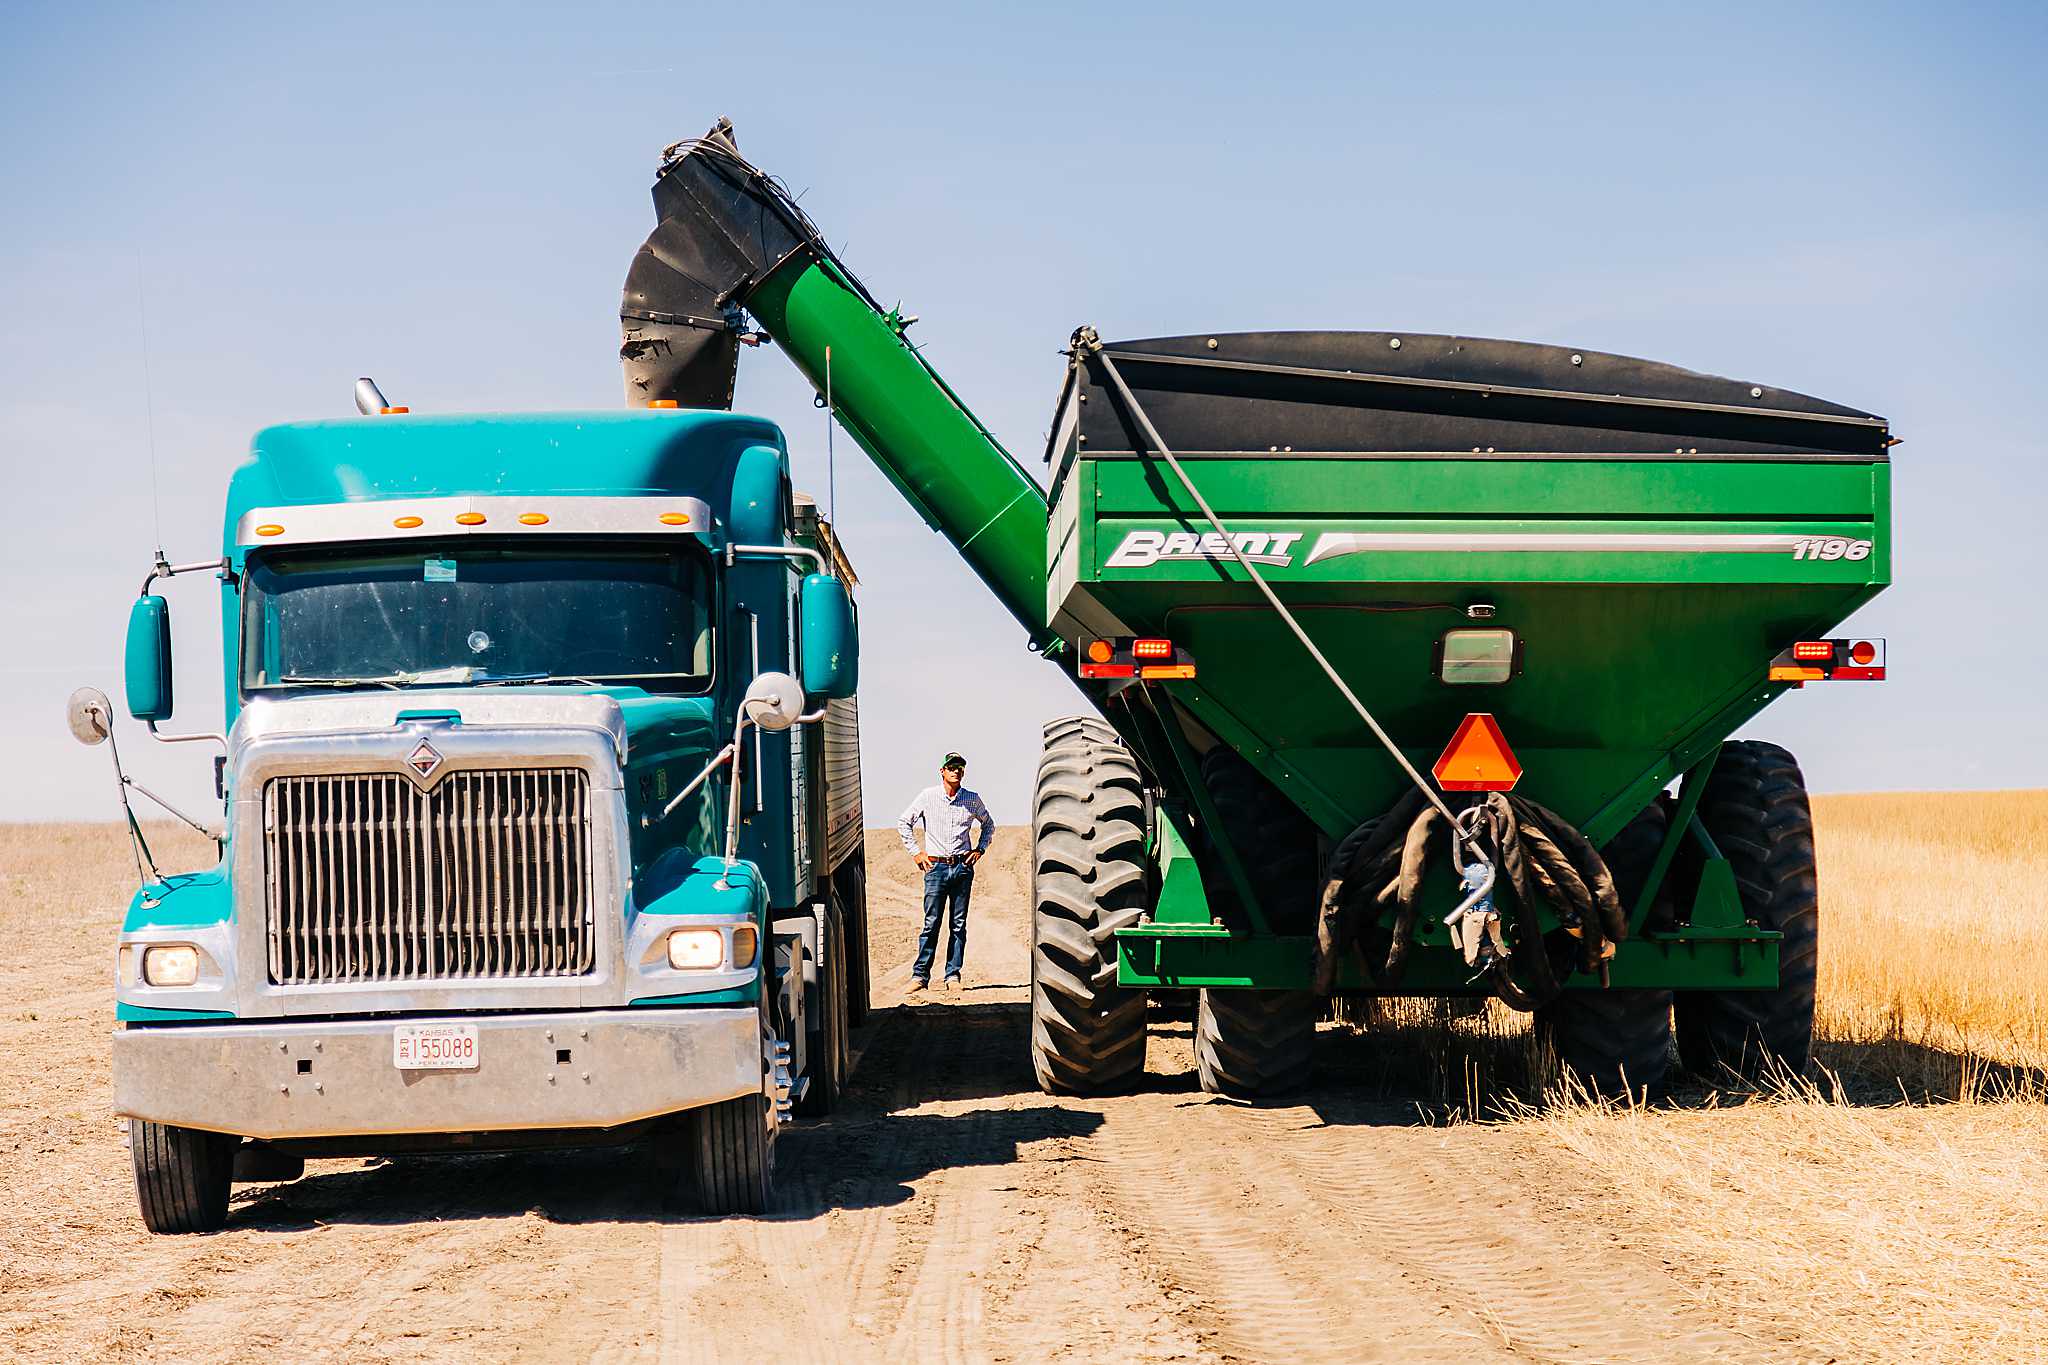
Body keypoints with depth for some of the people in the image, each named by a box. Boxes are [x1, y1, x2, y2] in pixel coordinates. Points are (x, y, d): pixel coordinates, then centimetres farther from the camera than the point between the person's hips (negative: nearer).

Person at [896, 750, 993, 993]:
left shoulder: (972, 800, 6)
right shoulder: (928, 796, 2)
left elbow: (989, 824, 23)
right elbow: (904, 823, 11)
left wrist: (980, 849, 10)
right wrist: (915, 852, 5)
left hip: (963, 866, 2)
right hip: (935, 866, -2)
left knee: (958, 925, 2)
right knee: (931, 923, -5)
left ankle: (953, 975, 6)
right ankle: (920, 975, -1)